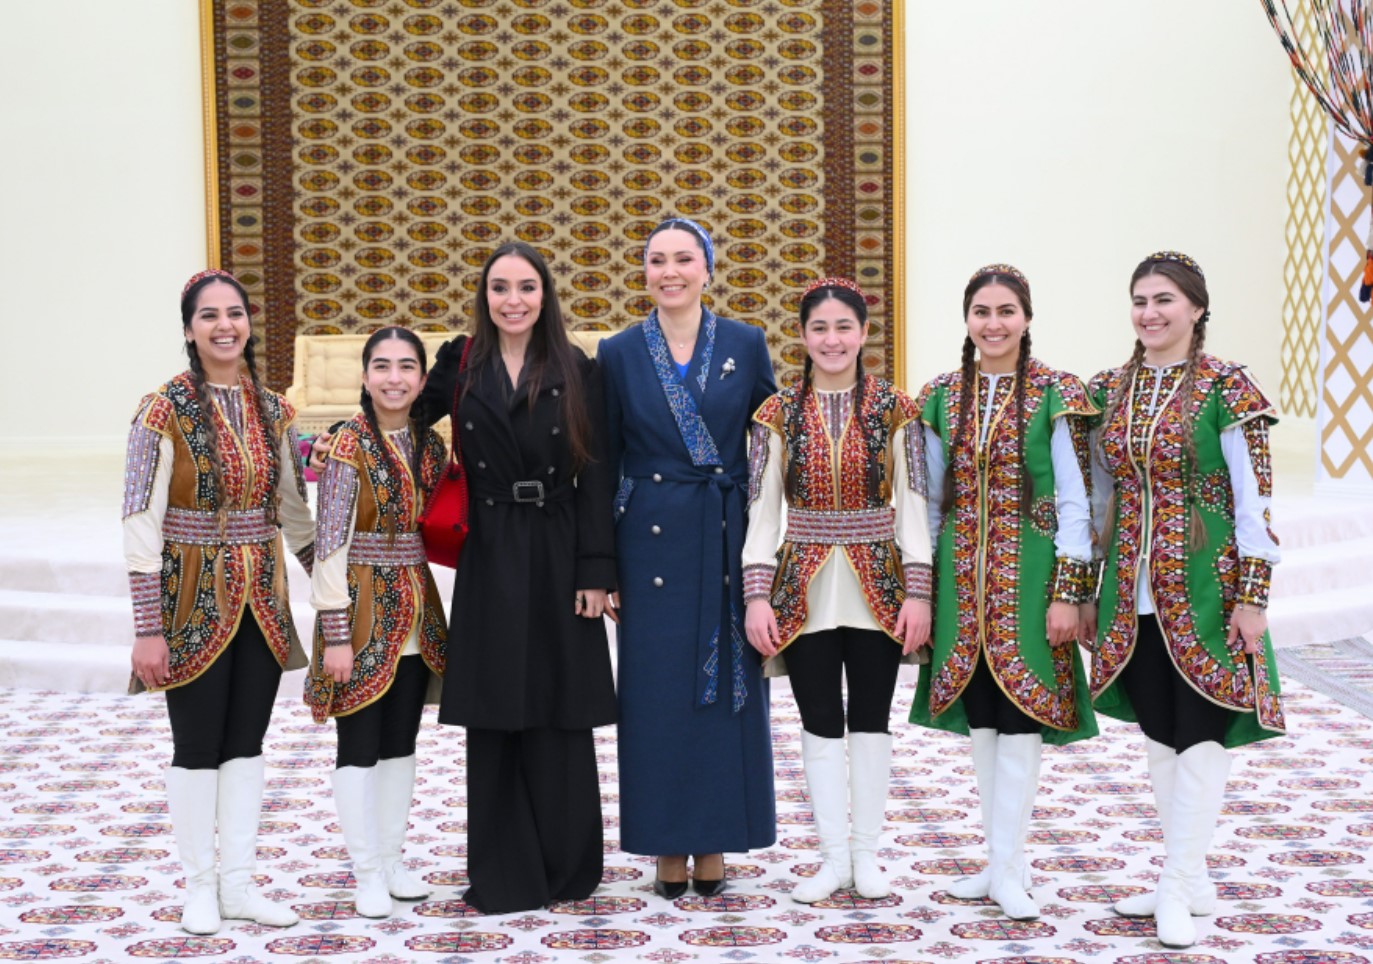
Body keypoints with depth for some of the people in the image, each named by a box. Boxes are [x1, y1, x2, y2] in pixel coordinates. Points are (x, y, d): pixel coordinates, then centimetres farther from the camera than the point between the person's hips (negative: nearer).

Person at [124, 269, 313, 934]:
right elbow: (140, 524, -12)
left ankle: (238, 883, 20)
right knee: (198, 746, 4)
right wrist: (148, 628, -16)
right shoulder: (165, 411, -10)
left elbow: (294, 509, 14)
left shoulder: (272, 410, 5)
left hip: (261, 601, 5)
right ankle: (200, 886, 19)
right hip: (194, 601, -4)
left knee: (247, 742, 10)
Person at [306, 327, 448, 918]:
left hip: (417, 613, 6)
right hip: (363, 610, -6)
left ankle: (392, 859, 24)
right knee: (359, 744, 2)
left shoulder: (430, 446, 6)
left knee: (401, 741, 13)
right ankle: (367, 873, 11)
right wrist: (336, 635, -16)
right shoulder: (348, 447, -11)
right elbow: (330, 546, -13)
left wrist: (434, 618, 7)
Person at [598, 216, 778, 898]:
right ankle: (668, 849, 13)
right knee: (657, 688, 2)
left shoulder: (746, 344, 3)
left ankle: (714, 846, 15)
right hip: (652, 540, 0)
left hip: (729, 537, 0)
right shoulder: (619, 353, 3)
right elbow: (605, 463, 4)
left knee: (728, 687, 4)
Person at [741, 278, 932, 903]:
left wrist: (917, 592, -7)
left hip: (878, 585, 0)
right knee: (820, 723, 5)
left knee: (870, 720, 7)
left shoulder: (895, 410, 1)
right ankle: (834, 856, 15)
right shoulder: (778, 414, 2)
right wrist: (757, 595, -7)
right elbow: (761, 510, 0)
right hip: (805, 588, 1)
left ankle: (866, 854, 17)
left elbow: (912, 506, -1)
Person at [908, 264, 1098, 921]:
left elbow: (1074, 502, -7)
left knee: (1019, 716, -4)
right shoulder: (941, 398, 7)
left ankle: (1008, 867, 5)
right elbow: (931, 501, 11)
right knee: (980, 719, 9)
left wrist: (1067, 593, -11)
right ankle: (1003, 860, 21)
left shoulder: (1056, 396, -5)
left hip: (1028, 573, -4)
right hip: (963, 577, 4)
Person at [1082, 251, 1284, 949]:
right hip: (1132, 589, 5)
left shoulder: (1227, 390, -8)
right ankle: (1193, 881, 23)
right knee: (1159, 732, 11)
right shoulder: (1108, 390, 6)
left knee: (1201, 731, 0)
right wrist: (1085, 590, 11)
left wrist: (1251, 598, -13)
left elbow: (1253, 501, -9)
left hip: (1202, 584, -5)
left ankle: (1178, 885, 8)